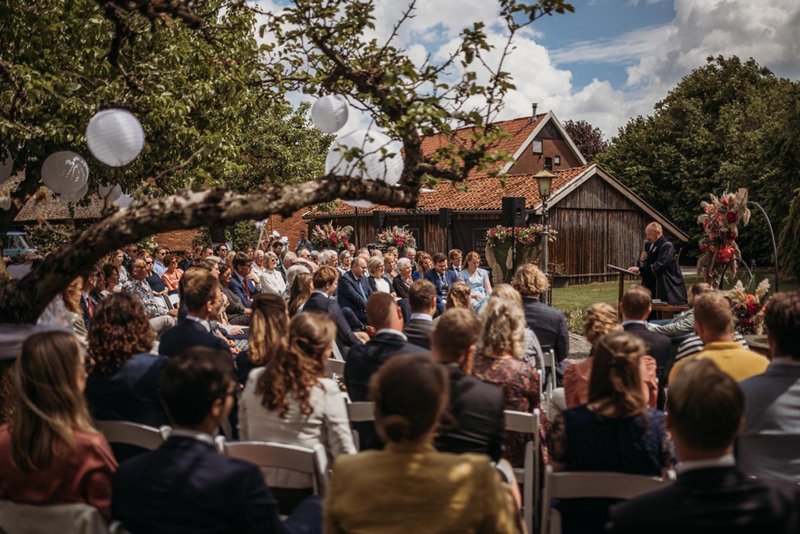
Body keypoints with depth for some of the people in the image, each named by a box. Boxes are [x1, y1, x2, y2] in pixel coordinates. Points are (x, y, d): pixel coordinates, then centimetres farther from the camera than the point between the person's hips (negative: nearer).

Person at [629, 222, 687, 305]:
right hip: (651, 286, 7)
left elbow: (659, 265, -25)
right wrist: (641, 260, -8)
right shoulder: (648, 245, 12)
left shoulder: (667, 246, -12)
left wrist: (640, 269, -29)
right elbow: (640, 265, 16)